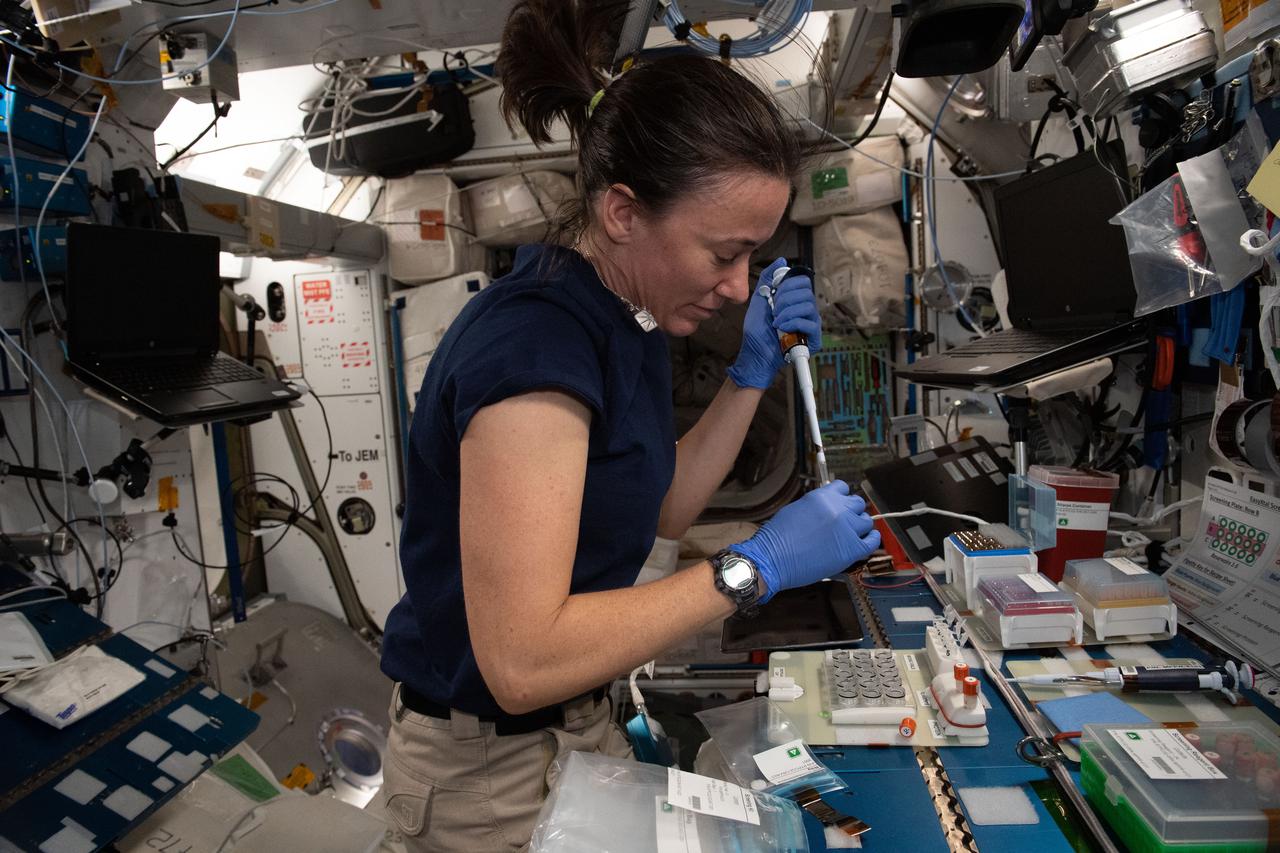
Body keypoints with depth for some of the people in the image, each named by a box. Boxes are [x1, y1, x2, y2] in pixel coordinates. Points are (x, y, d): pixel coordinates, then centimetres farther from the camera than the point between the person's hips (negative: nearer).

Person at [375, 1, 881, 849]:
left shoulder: (628, 318, -1)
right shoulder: (535, 341, -29)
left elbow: (663, 509, 8)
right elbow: (522, 661, -31)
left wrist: (753, 374, -1)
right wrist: (754, 566, -29)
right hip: (491, 761, -7)